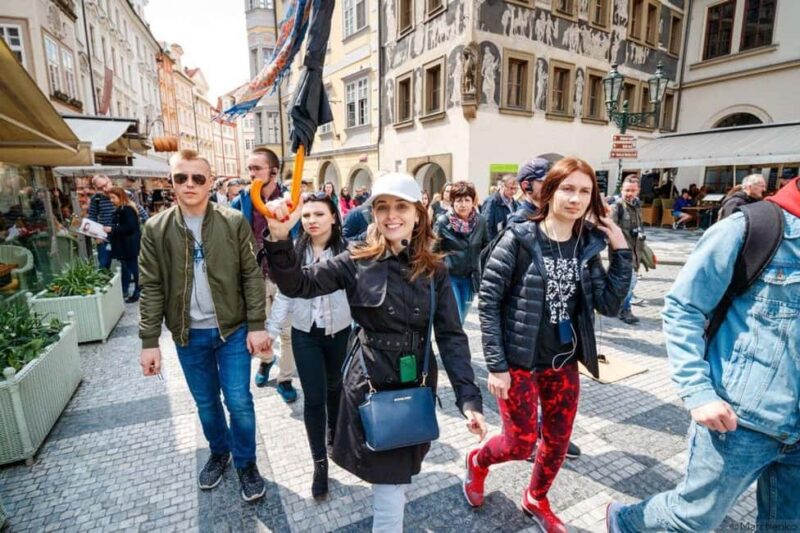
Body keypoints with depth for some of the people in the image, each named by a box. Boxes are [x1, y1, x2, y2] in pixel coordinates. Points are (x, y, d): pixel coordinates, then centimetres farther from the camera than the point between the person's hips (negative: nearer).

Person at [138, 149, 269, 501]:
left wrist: (257, 325, -10)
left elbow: (252, 276, -6)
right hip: (188, 334, 2)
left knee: (239, 401, 4)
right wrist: (149, 341, -3)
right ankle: (219, 452, 44)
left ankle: (246, 463, 29)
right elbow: (151, 288, 0)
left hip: (232, 329, -2)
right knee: (205, 402, 18)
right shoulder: (156, 229, -2)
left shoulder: (234, 222, -7)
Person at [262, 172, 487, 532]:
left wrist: (469, 398, -12)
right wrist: (280, 239, -33)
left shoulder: (434, 271, -4)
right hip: (370, 384, -2)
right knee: (390, 490, 7)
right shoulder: (358, 262, -9)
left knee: (401, 473, 22)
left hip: (417, 385, 3)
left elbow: (451, 337, -5)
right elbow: (299, 284, -15)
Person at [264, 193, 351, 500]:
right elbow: (284, 294, 0)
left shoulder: (347, 250, -14)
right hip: (305, 334, 1)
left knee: (335, 387, 22)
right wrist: (271, 329, -2)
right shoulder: (295, 251, -6)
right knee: (313, 397, 4)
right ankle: (320, 461, 23)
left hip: (340, 332, 0)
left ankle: (335, 435, 50)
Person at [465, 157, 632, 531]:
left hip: (564, 362, 5)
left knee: (558, 441, 17)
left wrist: (621, 252, -9)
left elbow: (609, 304, -1)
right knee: (521, 444, 4)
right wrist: (496, 364, -16)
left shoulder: (588, 245, 1)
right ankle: (478, 461, 39)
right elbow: (488, 301, -14)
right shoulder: (518, 238, -14)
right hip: (518, 361, -5)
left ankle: (536, 499, 46)